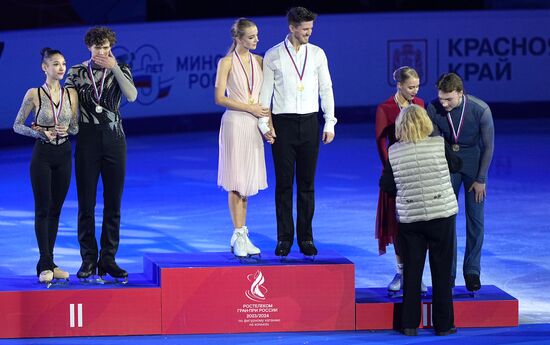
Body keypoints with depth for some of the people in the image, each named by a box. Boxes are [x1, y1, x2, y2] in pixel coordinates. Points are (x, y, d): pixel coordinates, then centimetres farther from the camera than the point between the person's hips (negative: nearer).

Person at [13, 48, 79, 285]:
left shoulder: (71, 94, 4)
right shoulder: (34, 94, -6)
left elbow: (76, 127, 10)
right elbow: (17, 125, -2)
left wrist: (66, 130, -12)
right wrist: (40, 132, -17)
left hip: (64, 154, 4)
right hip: (42, 154, -4)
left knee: (56, 210, 7)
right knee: (43, 209, -4)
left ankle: (47, 263, 12)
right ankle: (45, 265, -4)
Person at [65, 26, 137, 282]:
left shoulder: (120, 71, 5)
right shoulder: (76, 72, 4)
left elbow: (132, 96, -14)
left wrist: (114, 68, -18)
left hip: (114, 138, 1)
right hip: (87, 138, -1)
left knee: (113, 202, 2)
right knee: (86, 202, -2)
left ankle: (108, 259, 9)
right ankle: (88, 260, 5)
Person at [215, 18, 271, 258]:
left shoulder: (258, 61, 10)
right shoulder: (227, 62, -4)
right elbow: (220, 98, -9)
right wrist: (249, 108, -13)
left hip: (254, 125, 5)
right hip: (235, 123, -5)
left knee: (248, 181, 7)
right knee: (236, 182, -5)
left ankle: (241, 236, 12)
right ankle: (239, 236, -4)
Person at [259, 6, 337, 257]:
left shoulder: (317, 54, 6)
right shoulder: (273, 56, 0)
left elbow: (326, 89, 8)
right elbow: (265, 91, 1)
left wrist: (330, 123, 3)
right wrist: (264, 124, -5)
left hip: (309, 123, 2)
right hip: (283, 123, -2)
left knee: (307, 183, 5)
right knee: (284, 183, 1)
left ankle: (306, 238, 10)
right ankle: (284, 238, 7)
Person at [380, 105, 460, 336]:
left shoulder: (394, 152, -4)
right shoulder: (439, 145, -8)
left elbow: (386, 186, -1)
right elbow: (455, 165, 7)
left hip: (409, 218, 1)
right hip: (442, 214, -1)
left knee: (411, 271, 9)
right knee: (441, 271, 7)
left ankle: (410, 324, 10)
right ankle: (443, 324, 11)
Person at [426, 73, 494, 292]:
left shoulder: (480, 110, -24)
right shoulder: (434, 109, -19)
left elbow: (488, 146, -12)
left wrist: (480, 179, -10)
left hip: (474, 164, -1)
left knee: (475, 219, -1)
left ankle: (472, 270, 9)